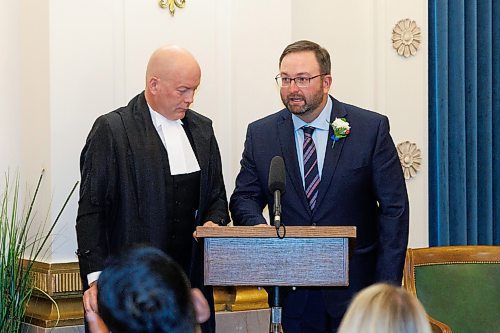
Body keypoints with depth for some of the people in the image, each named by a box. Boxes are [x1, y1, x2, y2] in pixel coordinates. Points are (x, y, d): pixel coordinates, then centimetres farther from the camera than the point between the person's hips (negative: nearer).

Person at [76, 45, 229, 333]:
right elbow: (91, 210, -8)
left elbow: (217, 196, 22)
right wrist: (95, 277, -15)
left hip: (192, 279, 5)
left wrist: (213, 222, -1)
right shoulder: (112, 130, -4)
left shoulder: (202, 128, 14)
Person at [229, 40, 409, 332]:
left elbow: (394, 208, -3)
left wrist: (387, 286, -9)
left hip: (356, 288, -2)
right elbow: (245, 197, 9)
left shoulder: (372, 128, -3)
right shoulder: (261, 134, 4)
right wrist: (257, 225, -16)